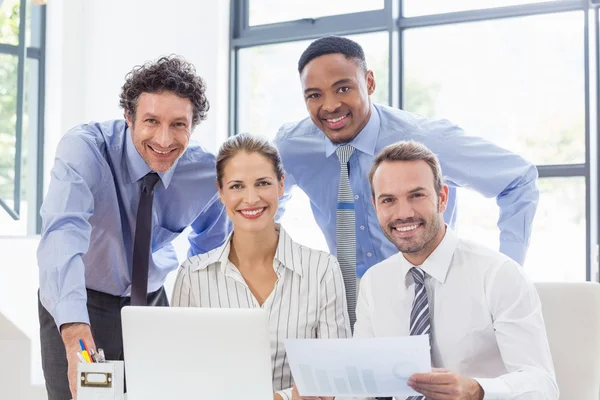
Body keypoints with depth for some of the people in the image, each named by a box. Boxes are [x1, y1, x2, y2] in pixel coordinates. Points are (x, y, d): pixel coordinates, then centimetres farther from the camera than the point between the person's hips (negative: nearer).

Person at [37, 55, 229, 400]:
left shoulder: (208, 174, -13)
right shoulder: (84, 148, -25)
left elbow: (212, 243, 7)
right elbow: (63, 232, -41)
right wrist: (74, 328, -57)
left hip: (152, 304, 3)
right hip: (79, 307, -3)